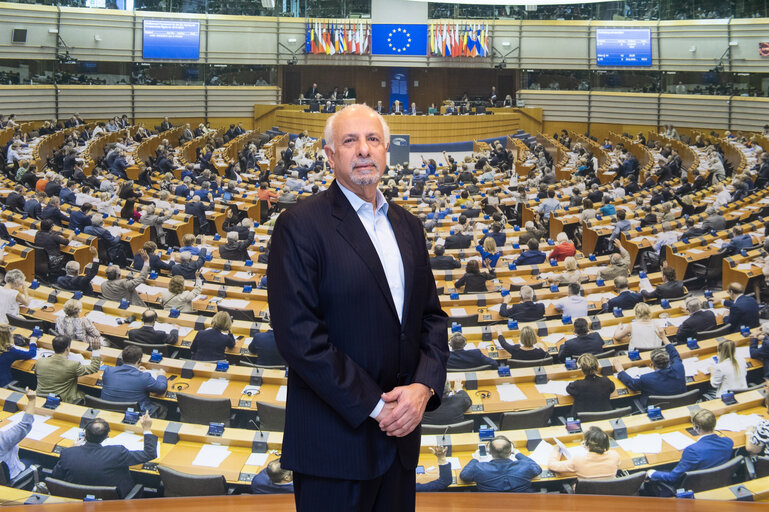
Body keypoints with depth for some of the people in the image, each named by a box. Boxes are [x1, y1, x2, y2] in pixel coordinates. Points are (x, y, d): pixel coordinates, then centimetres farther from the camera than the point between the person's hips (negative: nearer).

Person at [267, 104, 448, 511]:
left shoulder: (407, 226, 11)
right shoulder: (300, 226, -10)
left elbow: (432, 316, 11)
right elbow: (298, 335, -17)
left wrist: (424, 386, -7)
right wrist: (375, 406, -16)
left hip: (401, 433, 6)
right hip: (335, 440, -6)